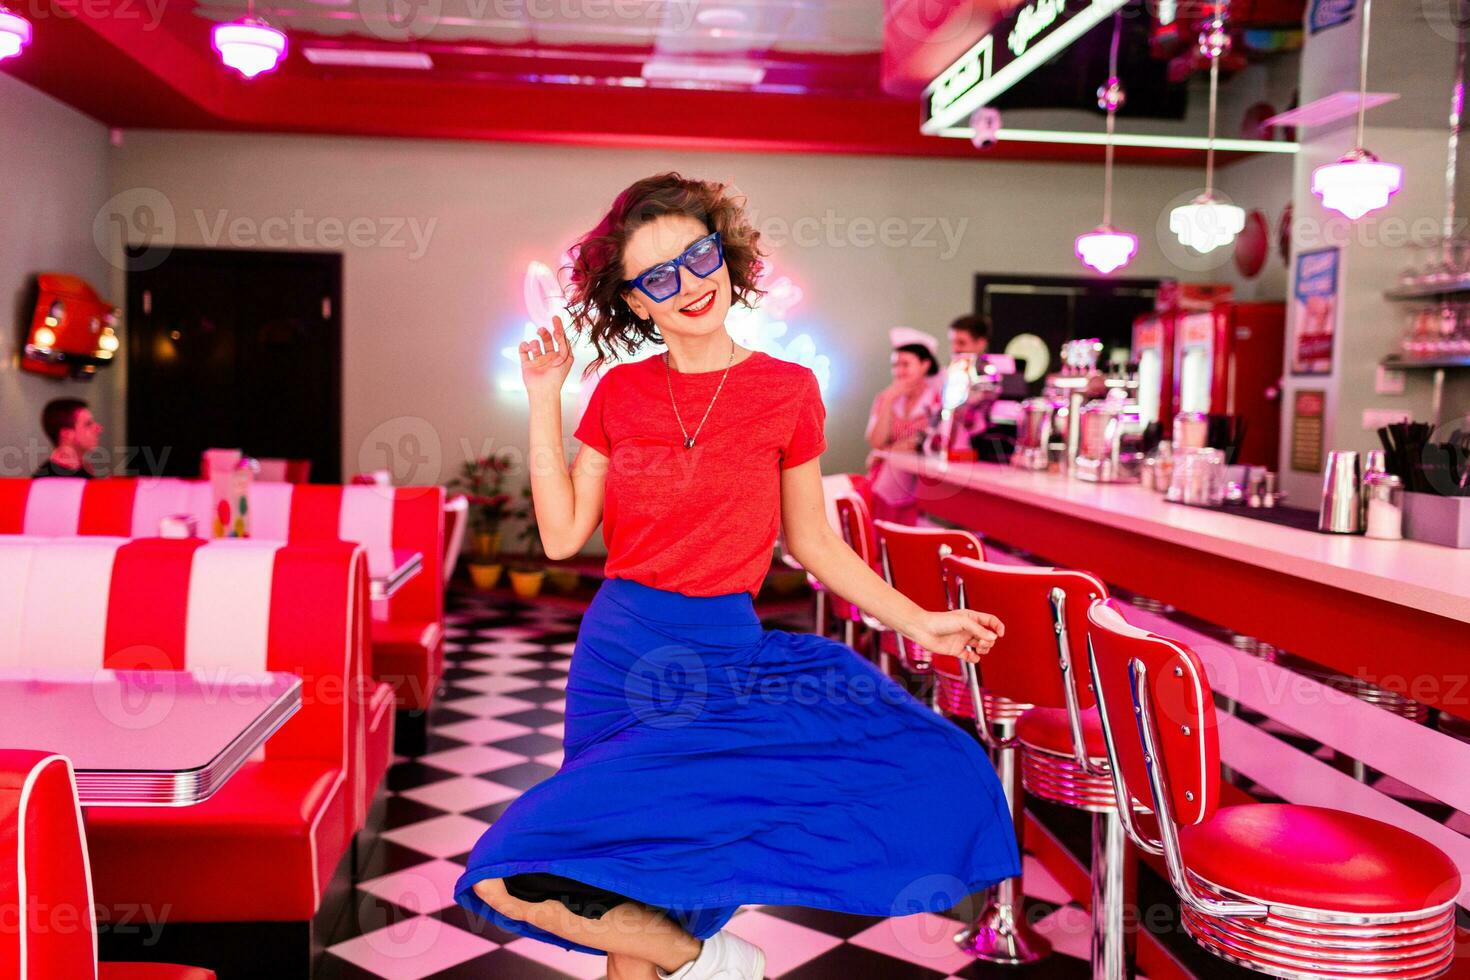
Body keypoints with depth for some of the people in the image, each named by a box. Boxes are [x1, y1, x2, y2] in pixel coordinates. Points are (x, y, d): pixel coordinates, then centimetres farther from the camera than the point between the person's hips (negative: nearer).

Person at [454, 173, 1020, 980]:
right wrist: (544, 402, 0)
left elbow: (812, 542, 7)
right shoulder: (619, 392, 3)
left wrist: (915, 622, 1)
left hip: (728, 654, 0)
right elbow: (561, 536, 2)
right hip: (624, 654, 1)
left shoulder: (787, 391, -1)